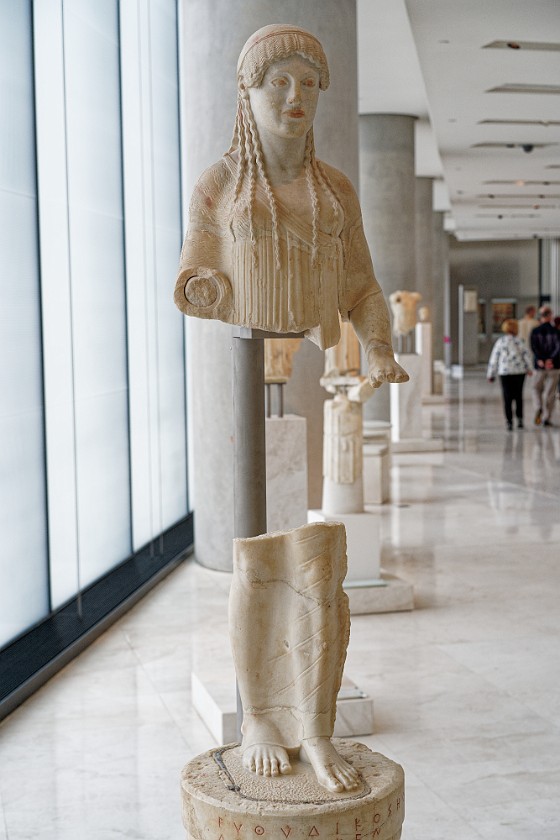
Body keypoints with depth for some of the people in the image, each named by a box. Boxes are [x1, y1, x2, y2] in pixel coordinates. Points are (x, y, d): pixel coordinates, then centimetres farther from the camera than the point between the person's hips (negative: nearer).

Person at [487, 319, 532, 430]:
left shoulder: (500, 342, 3)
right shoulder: (519, 341, -1)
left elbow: (493, 359, 4)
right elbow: (526, 355, -4)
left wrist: (491, 375, 11)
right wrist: (528, 368, 10)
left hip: (505, 372, 0)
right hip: (519, 372, 0)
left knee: (507, 398, 3)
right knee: (518, 396, 14)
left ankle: (509, 422, -4)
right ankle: (519, 418, 5)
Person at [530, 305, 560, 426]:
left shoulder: (535, 331, 0)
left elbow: (534, 347, -13)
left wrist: (541, 360, -20)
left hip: (540, 366, 1)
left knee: (537, 389, 17)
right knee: (550, 393, 6)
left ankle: (538, 408, -7)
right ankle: (547, 418, 5)